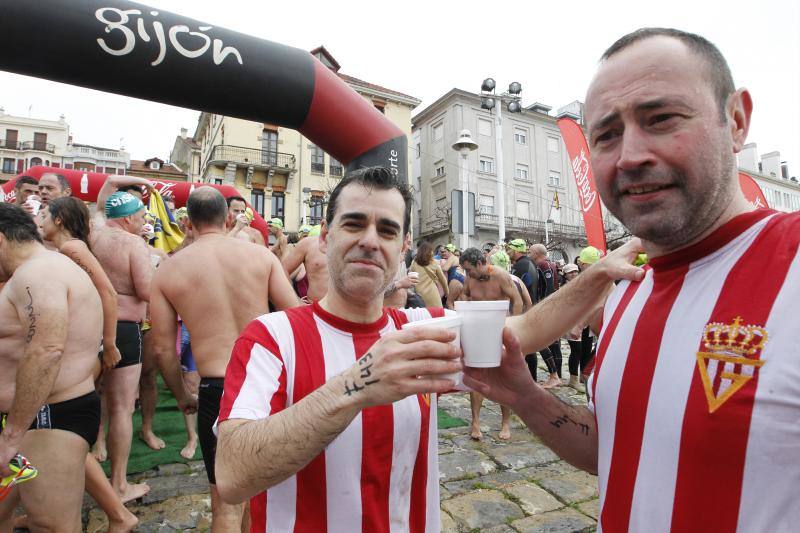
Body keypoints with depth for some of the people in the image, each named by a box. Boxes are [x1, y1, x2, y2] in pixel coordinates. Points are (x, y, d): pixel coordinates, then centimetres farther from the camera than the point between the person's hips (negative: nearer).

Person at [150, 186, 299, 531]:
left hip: (217, 389, -1)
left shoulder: (167, 270, 1)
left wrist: (181, 396, 19)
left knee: (227, 501, 16)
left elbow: (163, 348, 3)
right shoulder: (261, 254, -1)